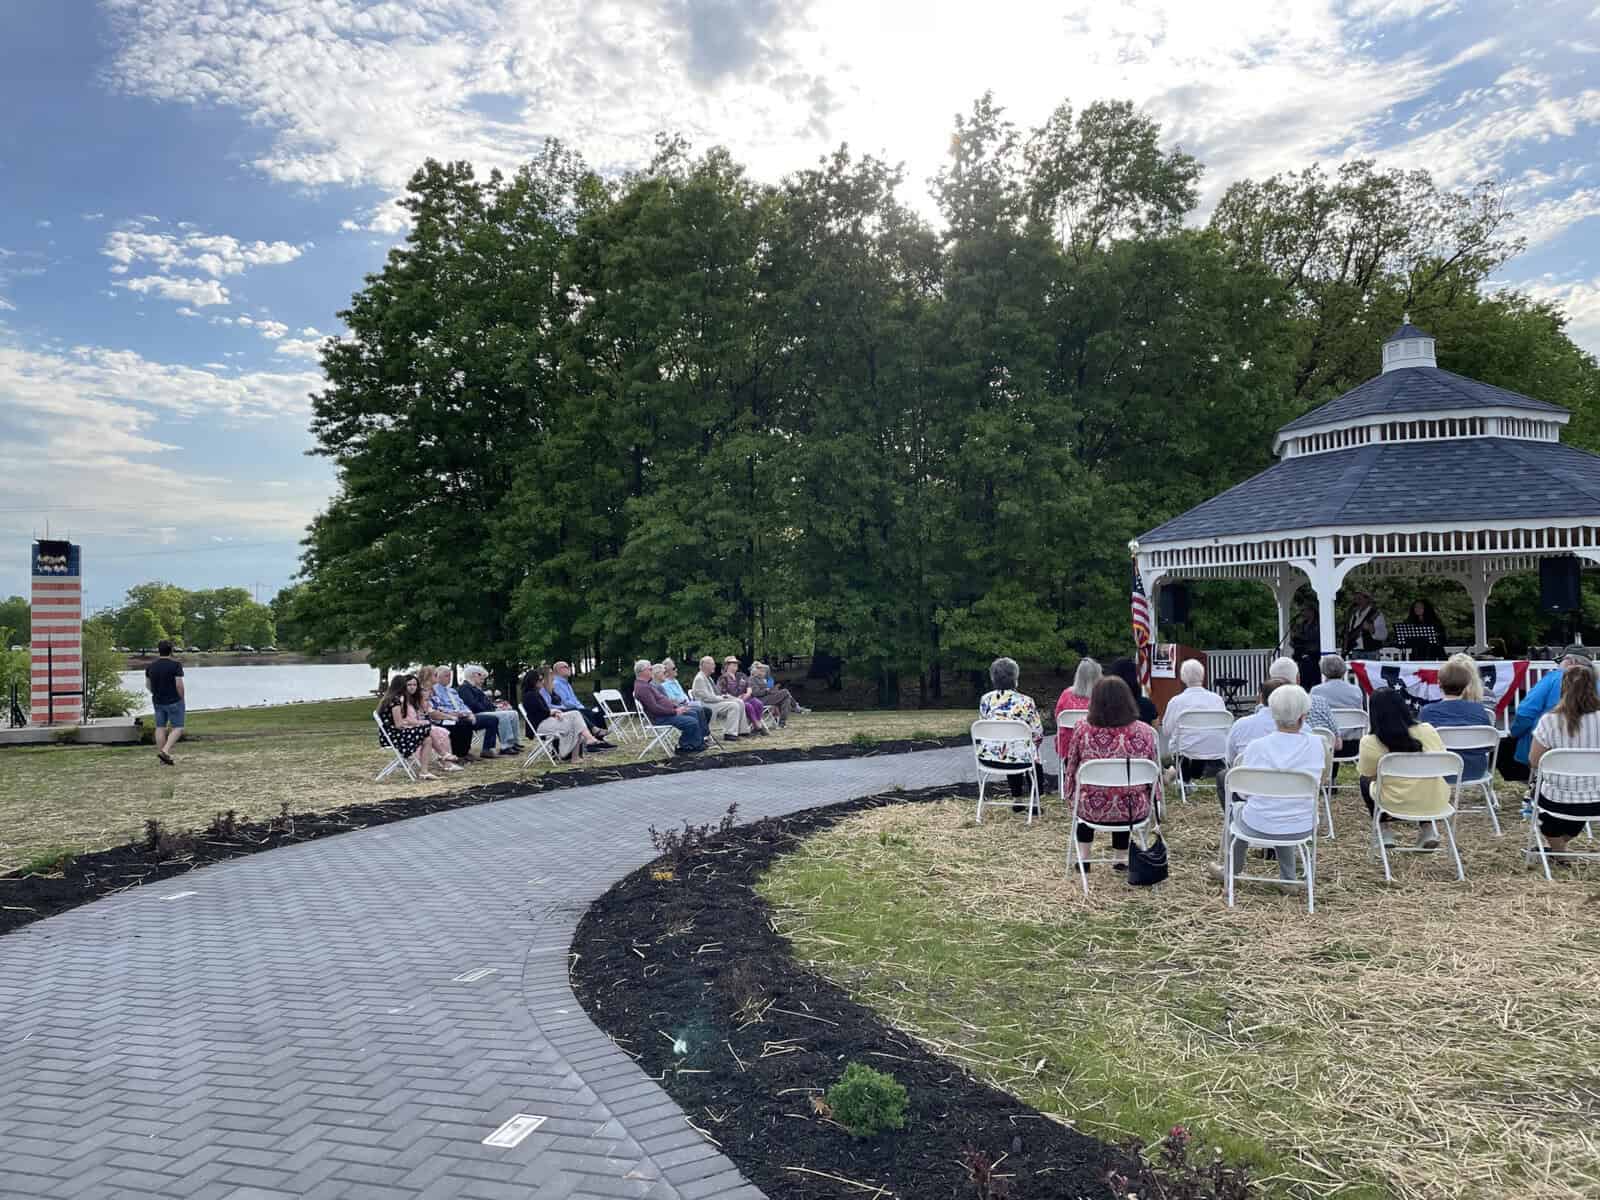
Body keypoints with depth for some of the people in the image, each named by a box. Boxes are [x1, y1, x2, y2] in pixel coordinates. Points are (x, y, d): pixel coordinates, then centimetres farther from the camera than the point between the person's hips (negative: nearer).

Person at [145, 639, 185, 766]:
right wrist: (181, 699, -6)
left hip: (158, 702, 6)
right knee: (177, 728, 1)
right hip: (174, 702, -6)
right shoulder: (176, 665, -14)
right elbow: (179, 685, -19)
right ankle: (165, 751, -16)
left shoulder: (151, 666, 3)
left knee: (160, 728, 9)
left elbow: (148, 685, 10)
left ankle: (164, 759, 11)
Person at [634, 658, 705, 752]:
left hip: (667, 711, 11)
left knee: (695, 715, 12)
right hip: (660, 718, -11)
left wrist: (677, 707, 7)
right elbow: (655, 708, -25)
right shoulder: (642, 687, -19)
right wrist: (674, 711, -18)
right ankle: (684, 746, -2)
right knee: (692, 722, -19)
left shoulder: (648, 684, 17)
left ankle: (699, 743, 13)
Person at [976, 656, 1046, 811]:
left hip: (988, 758, 3)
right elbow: (1038, 734, -5)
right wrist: (1032, 746, 17)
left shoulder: (985, 699, 0)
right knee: (1035, 759, 32)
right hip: (1018, 758, -3)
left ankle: (1016, 799, 41)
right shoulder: (1025, 701, -10)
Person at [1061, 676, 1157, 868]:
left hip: (1093, 810, -1)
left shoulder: (1082, 729, -12)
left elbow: (1071, 770, 0)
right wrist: (1151, 802, 20)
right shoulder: (1144, 731, -11)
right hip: (1133, 811, 1)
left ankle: (1083, 857, 35)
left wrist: (1071, 793, 19)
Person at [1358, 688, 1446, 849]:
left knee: (1365, 781, 26)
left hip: (1396, 804, -3)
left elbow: (1368, 775, 1)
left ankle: (1384, 831, 21)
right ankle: (1428, 827, 21)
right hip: (1435, 801, 3)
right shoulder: (1428, 731, -6)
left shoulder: (1369, 743, -15)